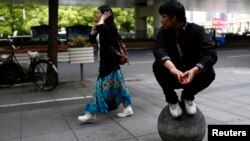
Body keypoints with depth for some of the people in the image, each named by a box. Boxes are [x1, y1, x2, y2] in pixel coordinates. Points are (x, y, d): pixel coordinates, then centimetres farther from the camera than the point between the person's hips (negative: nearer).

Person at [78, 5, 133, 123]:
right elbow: (91, 39, 13)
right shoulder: (102, 29, 15)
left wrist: (102, 20, -14)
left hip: (110, 62, -10)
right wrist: (94, 25, 8)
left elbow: (100, 28, -33)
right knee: (117, 85, 12)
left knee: (101, 86, -6)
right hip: (105, 61, 10)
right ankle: (127, 108, 20)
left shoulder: (110, 27, -12)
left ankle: (91, 114, 1)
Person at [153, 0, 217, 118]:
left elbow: (211, 54, -28)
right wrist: (172, 68, -49)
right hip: (172, 76, 1)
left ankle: (187, 96, 2)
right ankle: (172, 99, -4)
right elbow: (158, 49, -29)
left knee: (209, 73, -29)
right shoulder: (164, 31, -8)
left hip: (191, 75, 0)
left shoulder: (196, 30, -14)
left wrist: (194, 71, -47)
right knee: (157, 65, -27)